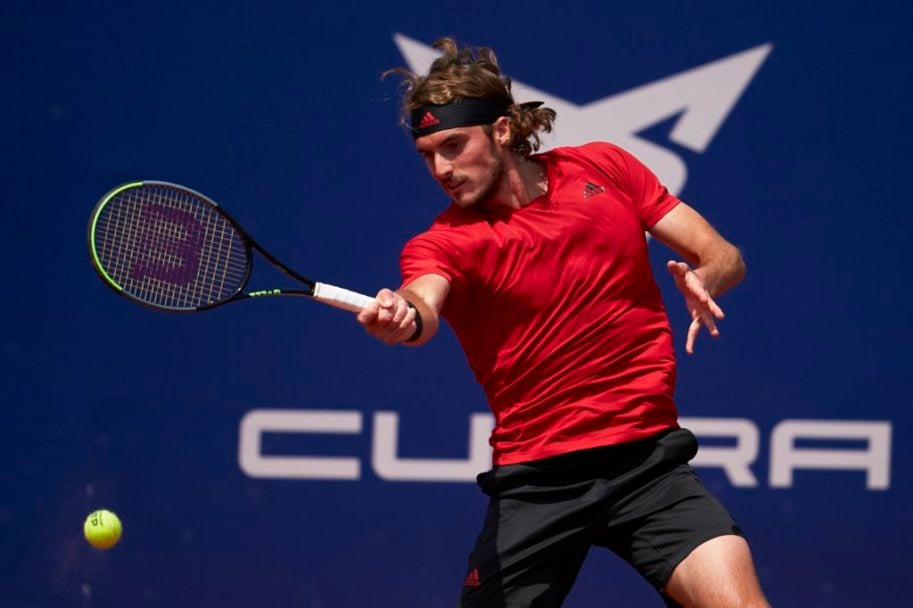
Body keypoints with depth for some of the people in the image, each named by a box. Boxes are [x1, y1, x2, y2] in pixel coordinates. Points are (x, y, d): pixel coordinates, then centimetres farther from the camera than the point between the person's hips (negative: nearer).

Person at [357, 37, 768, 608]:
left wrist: (702, 278, -16)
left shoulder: (603, 168, 5)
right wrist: (403, 316, -52)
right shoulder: (442, 243, -4)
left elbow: (725, 257, 8)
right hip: (534, 480, 0)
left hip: (649, 459, 1)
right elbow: (424, 303, -28)